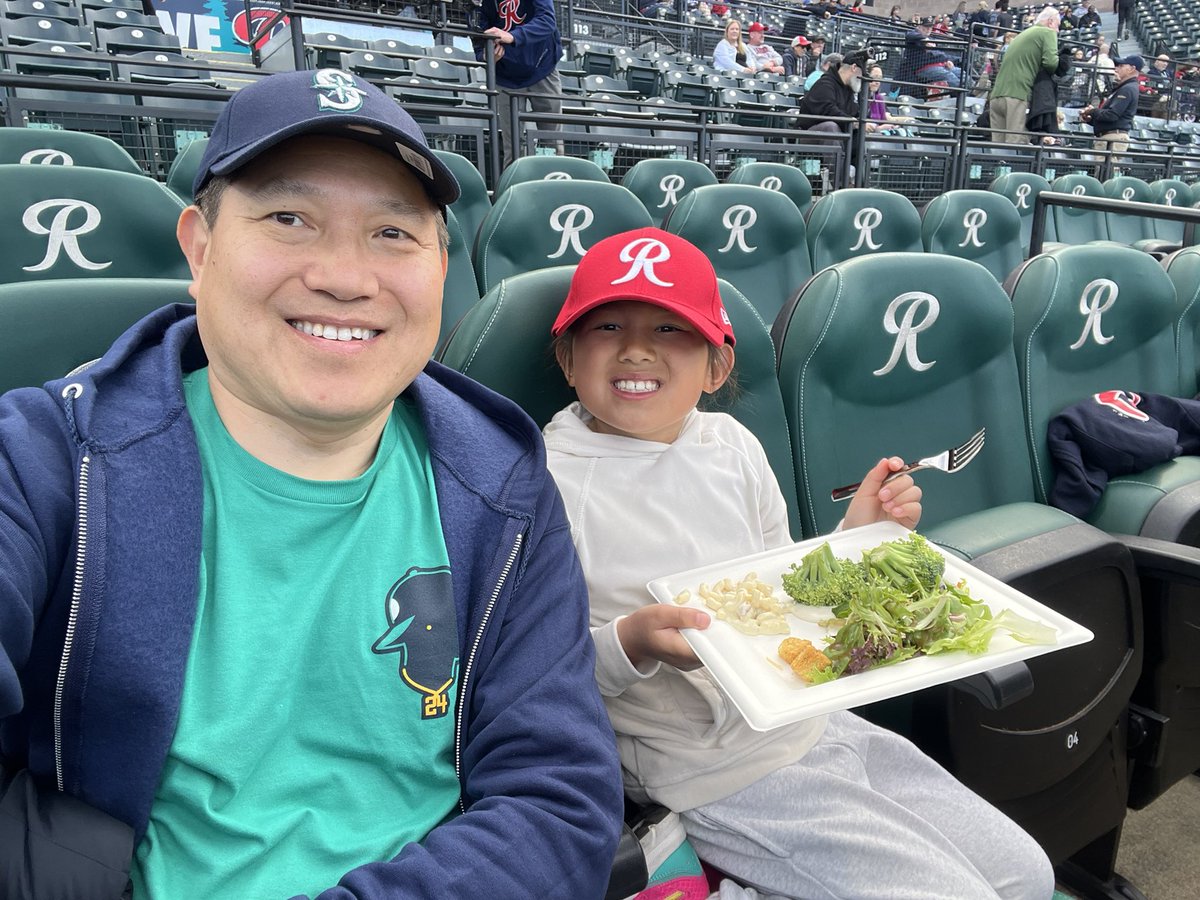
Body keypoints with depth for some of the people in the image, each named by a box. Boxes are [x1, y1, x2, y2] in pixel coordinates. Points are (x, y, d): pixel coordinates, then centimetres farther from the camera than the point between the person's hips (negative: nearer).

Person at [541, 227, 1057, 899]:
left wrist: (857, 538, -3)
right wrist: (630, 643, -31)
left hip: (817, 723, 6)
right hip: (719, 778, -6)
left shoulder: (732, 443, 1)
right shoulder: (548, 482, -16)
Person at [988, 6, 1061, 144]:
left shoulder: (1022, 34, 29)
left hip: (997, 95, 7)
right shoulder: (1048, 32, 6)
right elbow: (1051, 62, -8)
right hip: (1017, 94, -7)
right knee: (1016, 148, -11)